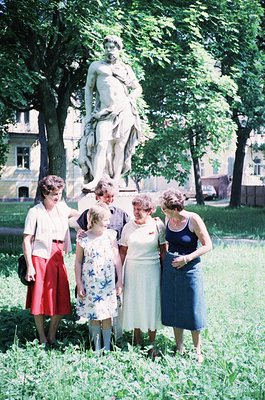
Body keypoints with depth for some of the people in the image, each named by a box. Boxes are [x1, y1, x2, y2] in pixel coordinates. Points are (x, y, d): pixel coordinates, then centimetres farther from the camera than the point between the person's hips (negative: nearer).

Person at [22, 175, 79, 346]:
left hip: (58, 259, 5)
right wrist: (29, 266, -12)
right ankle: (42, 338, 17)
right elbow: (27, 240, -7)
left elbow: (76, 213, 32)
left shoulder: (62, 208, 9)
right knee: (40, 299, 2)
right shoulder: (35, 212, -6)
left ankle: (52, 336, 22)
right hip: (40, 259, -5)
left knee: (61, 300, 6)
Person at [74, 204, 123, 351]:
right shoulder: (83, 239, -6)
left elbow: (117, 259, 2)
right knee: (94, 316, 8)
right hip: (90, 283, -1)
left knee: (107, 315, 6)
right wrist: (79, 284, -1)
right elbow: (78, 262, 1)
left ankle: (107, 347, 19)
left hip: (108, 283, 1)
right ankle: (97, 347, 22)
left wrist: (120, 280, 1)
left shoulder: (110, 236, -1)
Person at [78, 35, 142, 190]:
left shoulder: (126, 69, 17)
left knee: (119, 147, -2)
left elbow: (138, 88, 21)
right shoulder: (96, 66, 13)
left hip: (124, 112, 2)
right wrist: (89, 112, 4)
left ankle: (116, 181, -1)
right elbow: (88, 89, 13)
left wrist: (126, 101, 4)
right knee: (102, 144, -17)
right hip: (104, 112, -2)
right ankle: (96, 180, -23)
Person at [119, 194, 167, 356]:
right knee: (134, 305, 8)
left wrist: (164, 271, -2)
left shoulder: (158, 225, -3)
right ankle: (138, 343, 23)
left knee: (151, 305, 5)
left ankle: (152, 344, 19)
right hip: (132, 270, 2)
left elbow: (163, 251, 1)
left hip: (152, 270, -2)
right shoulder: (128, 227, 3)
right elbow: (123, 251, 6)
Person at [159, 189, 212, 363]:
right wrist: (165, 258, 6)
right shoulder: (168, 220, 1)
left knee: (192, 310, 3)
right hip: (170, 268, 5)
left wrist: (187, 258, -18)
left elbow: (208, 245, -13)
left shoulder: (193, 219, -16)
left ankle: (197, 351, 20)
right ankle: (179, 349, 26)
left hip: (190, 268, -5)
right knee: (174, 309, 12)